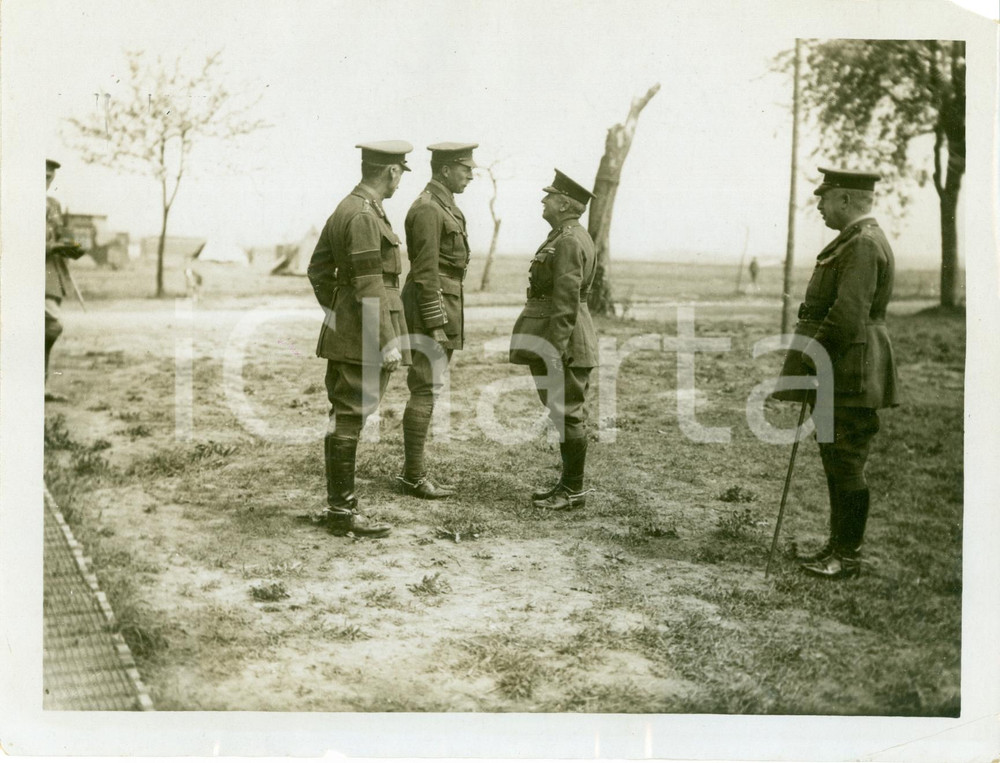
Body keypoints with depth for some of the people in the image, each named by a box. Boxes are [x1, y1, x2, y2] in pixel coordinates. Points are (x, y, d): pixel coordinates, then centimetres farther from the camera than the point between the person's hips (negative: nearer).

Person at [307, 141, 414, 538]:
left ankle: (340, 500, 24)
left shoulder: (344, 209, 14)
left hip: (344, 329, 10)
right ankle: (341, 511, 1)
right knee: (350, 416, -5)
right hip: (365, 333, -10)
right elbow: (369, 286, -21)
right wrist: (387, 342, -19)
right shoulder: (365, 217, -17)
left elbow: (318, 270, 20)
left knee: (344, 415, 15)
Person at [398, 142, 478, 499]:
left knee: (427, 389, 12)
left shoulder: (445, 206, 17)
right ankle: (414, 475, 0)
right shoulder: (427, 209, -15)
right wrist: (436, 324, -21)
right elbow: (426, 272, -19)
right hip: (432, 305, -10)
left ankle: (414, 470, 19)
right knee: (425, 390, -6)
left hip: (445, 304, 10)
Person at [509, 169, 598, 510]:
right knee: (566, 414, 14)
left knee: (568, 414, -4)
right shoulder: (567, 237, 17)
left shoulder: (569, 242, -16)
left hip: (565, 343, -11)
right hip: (563, 342, 11)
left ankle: (573, 491, 4)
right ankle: (568, 484, 23)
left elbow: (566, 302, -21)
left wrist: (555, 349, -22)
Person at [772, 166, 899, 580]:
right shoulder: (856, 241, 17)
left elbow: (847, 316, -24)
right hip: (839, 375, 11)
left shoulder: (863, 245, -17)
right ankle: (838, 545, 26)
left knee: (847, 464, -3)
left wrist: (811, 356, -16)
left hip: (849, 374, -11)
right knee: (837, 462, 16)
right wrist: (812, 353, 15)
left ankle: (848, 557, 6)